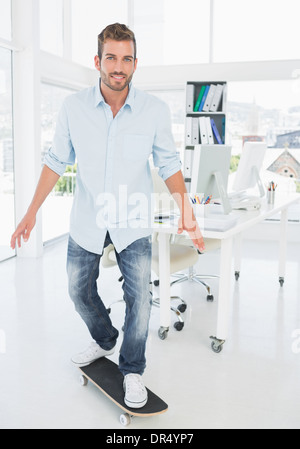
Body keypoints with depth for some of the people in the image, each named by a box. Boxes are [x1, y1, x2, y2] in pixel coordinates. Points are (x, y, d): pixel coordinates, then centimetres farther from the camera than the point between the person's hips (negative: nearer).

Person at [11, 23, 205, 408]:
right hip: (86, 221, 2)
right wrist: (31, 213, -4)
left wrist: (186, 212, -13)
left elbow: (168, 164, -2)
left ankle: (132, 370, 25)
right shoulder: (73, 107, -9)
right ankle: (104, 341, 46)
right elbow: (57, 160, -1)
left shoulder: (155, 110, -11)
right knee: (79, 291, 17)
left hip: (133, 223, -1)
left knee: (139, 298, 1)